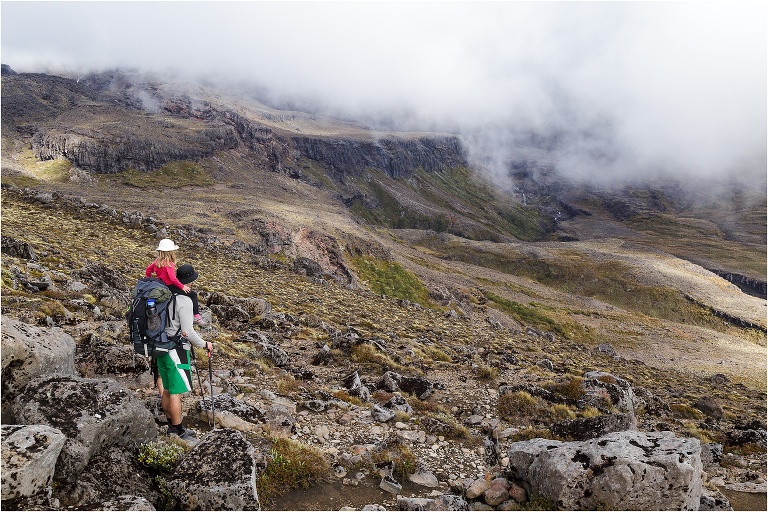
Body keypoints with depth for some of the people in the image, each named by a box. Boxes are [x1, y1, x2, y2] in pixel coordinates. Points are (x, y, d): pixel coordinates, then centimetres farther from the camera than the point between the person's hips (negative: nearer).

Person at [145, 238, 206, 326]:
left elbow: (148, 270, 15)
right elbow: (173, 278, -29)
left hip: (162, 285, 9)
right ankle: (196, 316, -11)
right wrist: (182, 287, -19)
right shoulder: (169, 264, -23)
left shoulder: (157, 261, 3)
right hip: (170, 287, -9)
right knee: (193, 294, -6)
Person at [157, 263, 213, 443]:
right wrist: (205, 344, -6)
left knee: (167, 389, 17)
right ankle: (179, 432, 6)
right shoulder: (184, 301, -17)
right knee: (176, 392, -1)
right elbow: (188, 332, -19)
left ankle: (172, 426, 30)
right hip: (176, 350, -8)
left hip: (162, 347, 9)